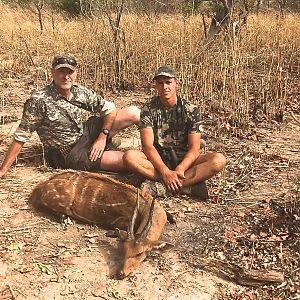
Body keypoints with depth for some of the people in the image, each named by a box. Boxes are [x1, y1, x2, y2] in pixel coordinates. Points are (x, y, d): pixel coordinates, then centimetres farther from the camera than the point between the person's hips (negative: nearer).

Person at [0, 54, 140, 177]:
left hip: (88, 135, 6)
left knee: (134, 112, -8)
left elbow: (110, 108, 3)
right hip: (71, 155, -6)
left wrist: (103, 136, -11)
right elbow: (20, 137, -16)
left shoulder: (81, 92, -3)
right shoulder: (38, 101, -19)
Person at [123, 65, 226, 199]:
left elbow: (194, 148, -9)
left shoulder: (191, 110, -4)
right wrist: (165, 172, -29)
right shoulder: (149, 109, -4)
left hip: (183, 160, 1)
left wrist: (179, 170, -28)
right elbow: (148, 145, -14)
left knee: (219, 160, -26)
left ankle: (162, 186, -33)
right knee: (129, 156, -31)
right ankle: (190, 183, -31)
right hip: (157, 160, 0)